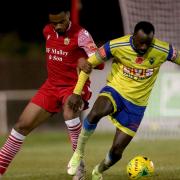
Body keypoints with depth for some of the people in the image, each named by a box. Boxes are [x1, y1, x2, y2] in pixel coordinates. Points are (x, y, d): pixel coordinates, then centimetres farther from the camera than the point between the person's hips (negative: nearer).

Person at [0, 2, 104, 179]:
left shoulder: (80, 35, -17)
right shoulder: (47, 31, 3)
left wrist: (85, 61, -48)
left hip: (75, 86, -6)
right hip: (51, 85, 6)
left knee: (69, 110, -39)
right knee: (22, 125, -1)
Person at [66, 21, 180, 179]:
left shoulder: (163, 51, -17)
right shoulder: (116, 46, -19)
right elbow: (89, 64, -8)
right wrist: (77, 92, -13)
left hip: (136, 106, 2)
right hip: (115, 91, -2)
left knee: (117, 152, 0)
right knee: (96, 113, -38)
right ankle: (79, 151, -14)